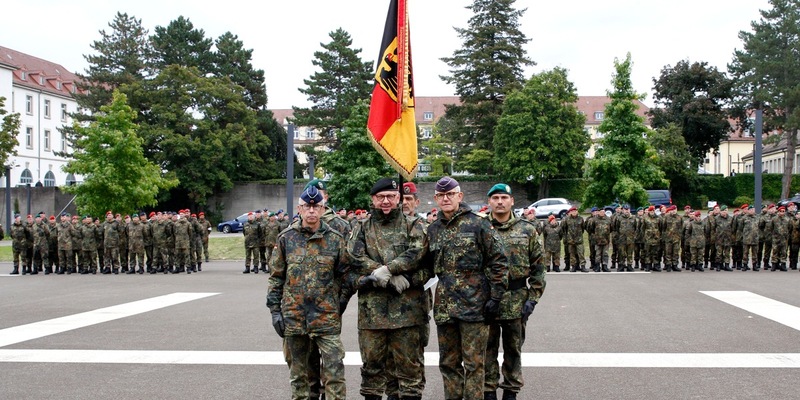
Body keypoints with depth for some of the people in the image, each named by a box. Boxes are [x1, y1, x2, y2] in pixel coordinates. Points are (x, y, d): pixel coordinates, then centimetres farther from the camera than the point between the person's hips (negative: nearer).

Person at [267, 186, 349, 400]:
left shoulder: (335, 239, 1)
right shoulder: (286, 238, 3)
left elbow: (344, 275, 7)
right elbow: (276, 278, 6)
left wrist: (339, 303, 2)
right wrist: (275, 310, 1)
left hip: (327, 317, -1)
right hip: (294, 316, 1)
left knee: (334, 370, -3)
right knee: (298, 372, 13)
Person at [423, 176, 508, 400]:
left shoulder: (477, 225, -4)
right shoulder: (433, 230, 11)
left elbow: (499, 262, -6)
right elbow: (428, 265, 19)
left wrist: (495, 298, -9)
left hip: (474, 305, -5)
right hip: (444, 307, 5)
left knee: (473, 363, 1)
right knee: (448, 362, 13)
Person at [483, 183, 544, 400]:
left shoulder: (527, 230, 3)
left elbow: (538, 267, 3)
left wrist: (533, 298, -5)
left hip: (516, 300, 0)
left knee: (513, 348, 11)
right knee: (487, 348, 8)